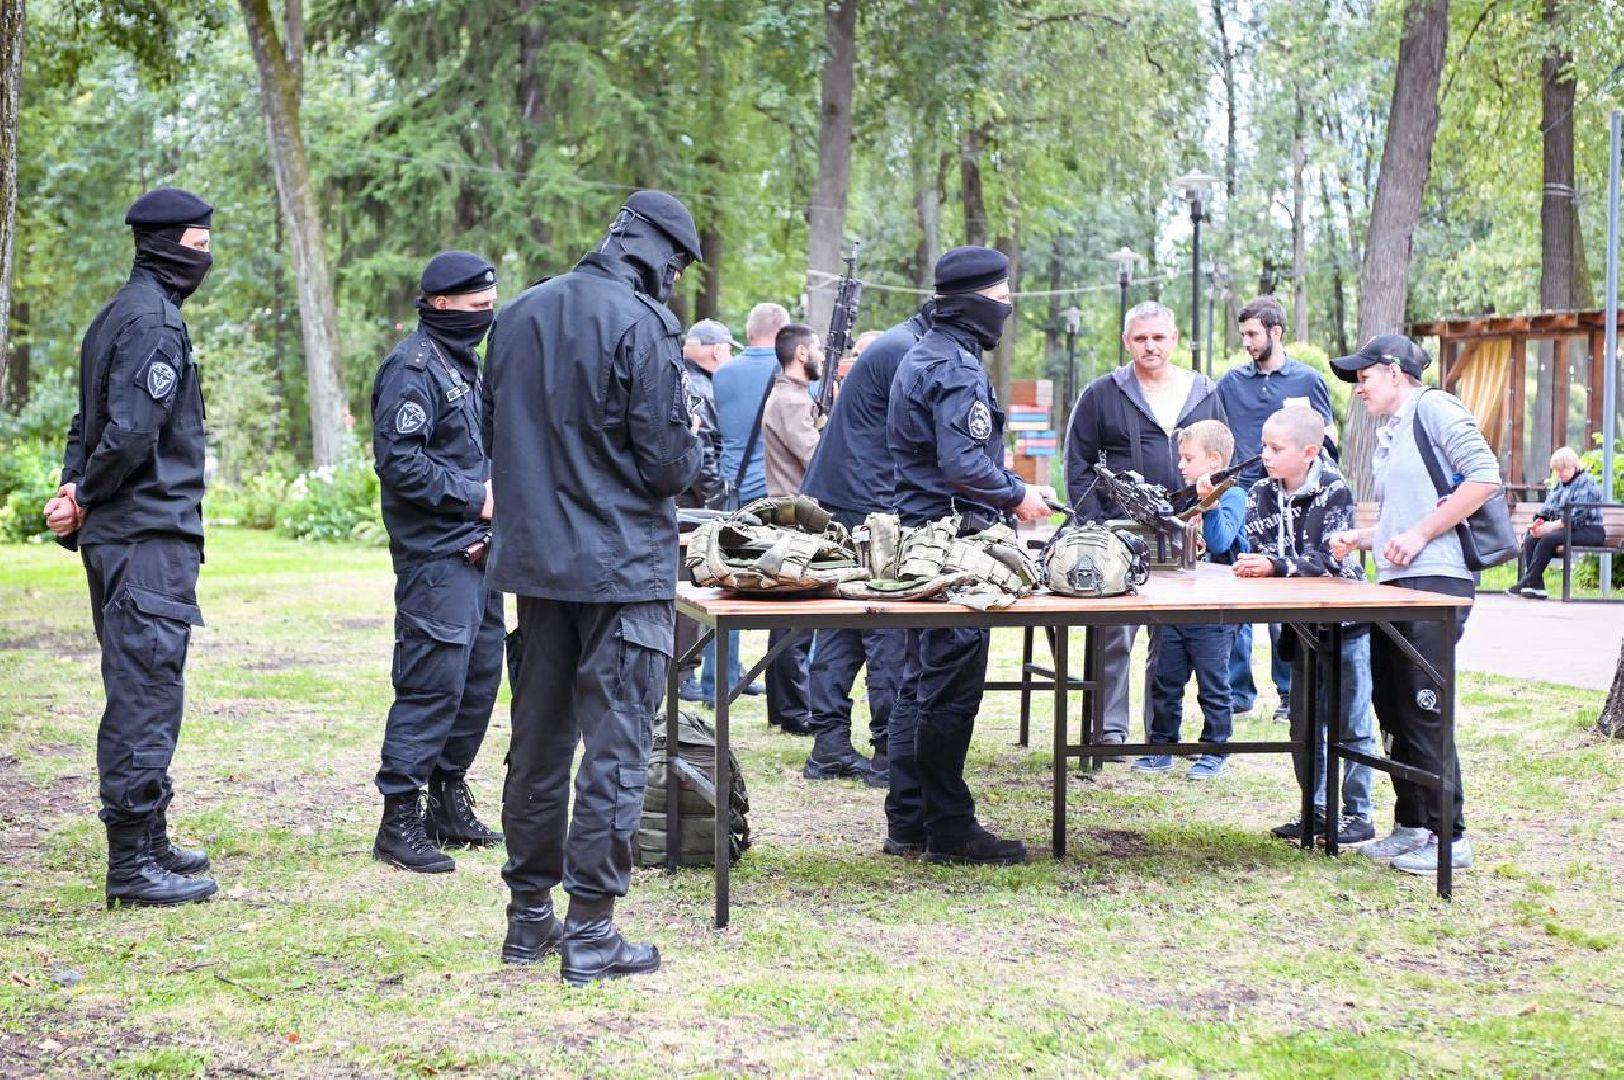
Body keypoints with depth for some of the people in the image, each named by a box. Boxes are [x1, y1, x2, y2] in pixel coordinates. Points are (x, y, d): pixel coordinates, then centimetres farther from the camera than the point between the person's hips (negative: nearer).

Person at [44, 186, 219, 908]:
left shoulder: (118, 314, 18)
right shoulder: (154, 319, -14)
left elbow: (88, 423, 19)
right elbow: (132, 429, -23)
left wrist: (76, 492, 4)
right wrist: (84, 499, -9)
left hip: (116, 536, 10)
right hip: (151, 533, -10)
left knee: (140, 691, 16)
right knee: (146, 692, -8)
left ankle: (147, 841, 26)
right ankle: (131, 862, -6)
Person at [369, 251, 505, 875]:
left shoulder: (466, 363, 18)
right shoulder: (413, 368, -12)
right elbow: (399, 462, -20)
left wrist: (490, 524, 8)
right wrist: (474, 497, -15)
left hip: (476, 552, 10)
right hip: (435, 555, -10)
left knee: (481, 677, 13)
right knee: (433, 682, -9)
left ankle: (448, 803, 25)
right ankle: (399, 819, -3)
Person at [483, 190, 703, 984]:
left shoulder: (519, 315, 8)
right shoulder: (644, 325, -14)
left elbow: (492, 434, 15)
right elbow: (668, 463, -14)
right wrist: (693, 449, 7)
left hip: (535, 560, 7)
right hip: (623, 567, -6)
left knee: (539, 740, 15)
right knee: (615, 748, 0)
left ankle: (529, 916, 23)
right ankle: (589, 932, 2)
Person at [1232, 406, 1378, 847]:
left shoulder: (1335, 491, -16)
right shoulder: (1261, 494, 0)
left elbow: (1328, 562, -23)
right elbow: (1260, 553, -6)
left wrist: (1275, 567, -34)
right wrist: (1251, 567, -29)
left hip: (1345, 620, -6)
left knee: (1350, 723, 0)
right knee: (1304, 721, 11)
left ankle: (1358, 814, 8)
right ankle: (1317, 809, 21)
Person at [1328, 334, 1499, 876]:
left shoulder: (1433, 407, -6)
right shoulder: (1387, 434, 22)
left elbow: (1484, 475, -17)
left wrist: (1419, 535, -17)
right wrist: (1359, 540, 12)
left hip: (1435, 581, -10)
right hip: (1395, 585, 10)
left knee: (1424, 711, -8)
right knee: (1392, 707, 11)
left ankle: (1449, 837, -1)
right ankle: (1411, 826, 20)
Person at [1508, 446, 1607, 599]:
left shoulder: (1586, 482, -8)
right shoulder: (1558, 485, 19)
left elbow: (1576, 517, -19)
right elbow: (1545, 510, 16)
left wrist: (1550, 526, -25)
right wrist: (1538, 523, -7)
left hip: (1589, 531, -8)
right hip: (1565, 529, 8)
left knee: (1548, 539, -29)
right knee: (1530, 539, -15)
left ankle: (1528, 583, -25)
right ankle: (1537, 587, -25)